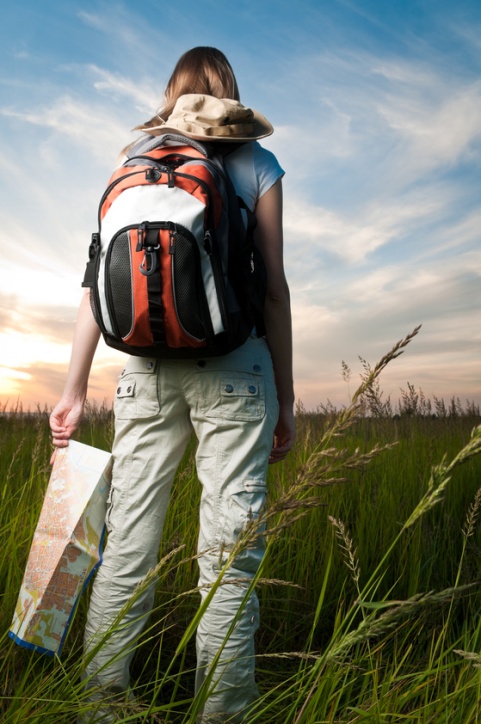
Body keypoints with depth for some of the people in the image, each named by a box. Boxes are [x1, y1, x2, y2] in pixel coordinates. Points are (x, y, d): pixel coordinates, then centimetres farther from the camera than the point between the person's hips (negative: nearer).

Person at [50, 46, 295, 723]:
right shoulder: (257, 163, 10)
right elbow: (273, 287, 1)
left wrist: (75, 389, 10)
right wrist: (286, 398, 5)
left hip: (146, 365, 3)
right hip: (232, 363, -3)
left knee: (126, 547, 9)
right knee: (229, 553, 2)